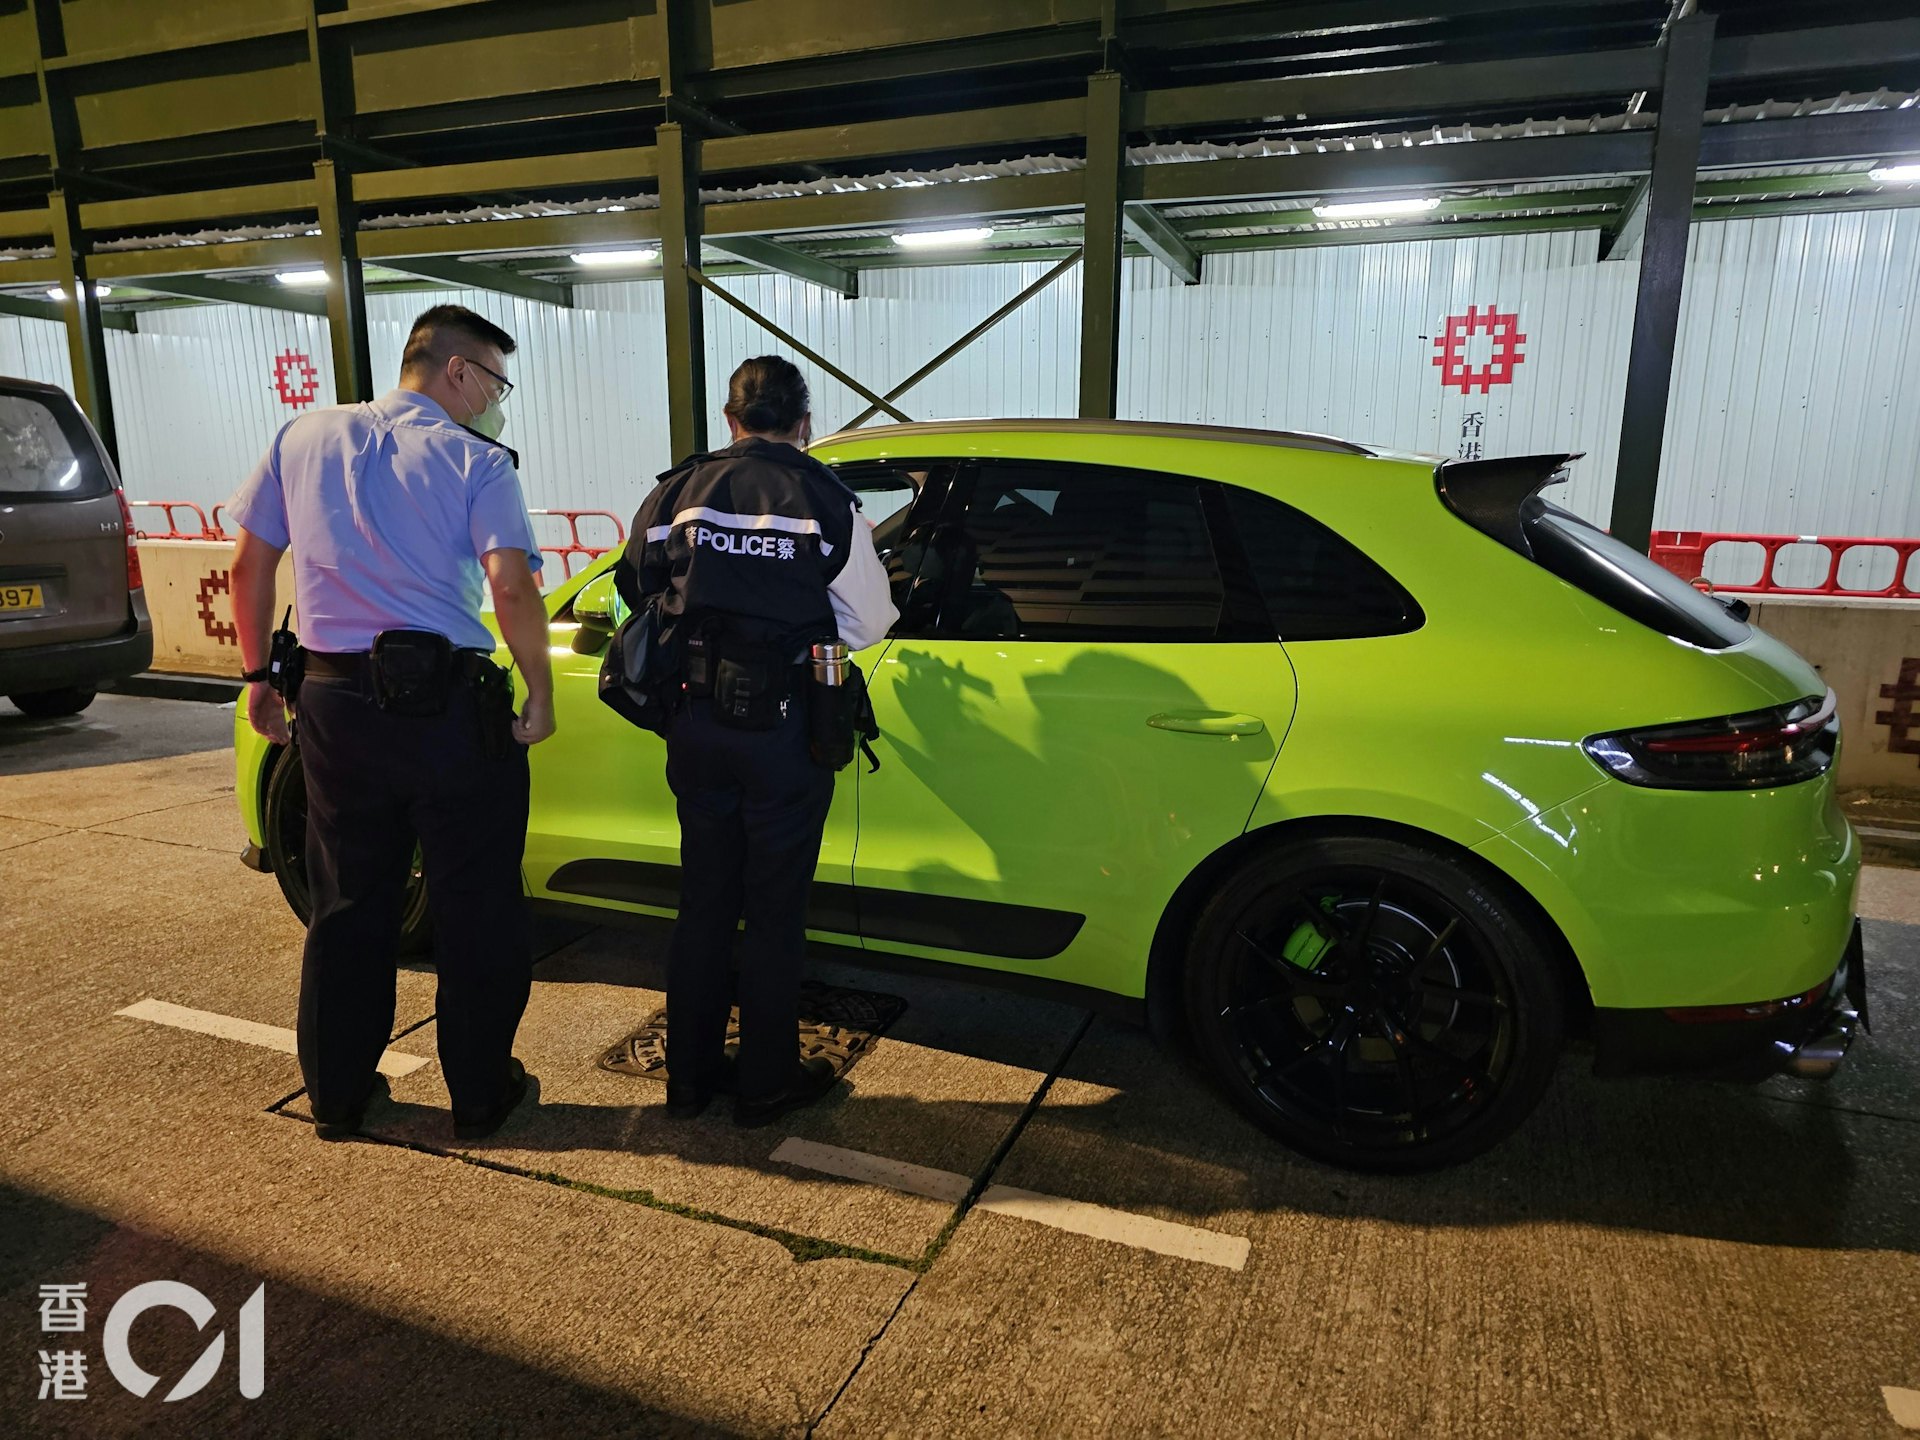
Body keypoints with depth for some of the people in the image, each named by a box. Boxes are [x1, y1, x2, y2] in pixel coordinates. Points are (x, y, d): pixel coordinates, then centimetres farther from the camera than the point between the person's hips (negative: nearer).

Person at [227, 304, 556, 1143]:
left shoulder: (304, 438, 9)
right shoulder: (475, 460, -6)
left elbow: (250, 563, 10)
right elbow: (511, 585, -19)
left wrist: (258, 677, 17)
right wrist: (541, 694, -10)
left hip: (334, 702, 5)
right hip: (447, 704, -4)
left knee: (348, 906, 17)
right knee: (476, 911, 9)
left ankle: (336, 1094, 28)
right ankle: (480, 1094, 20)